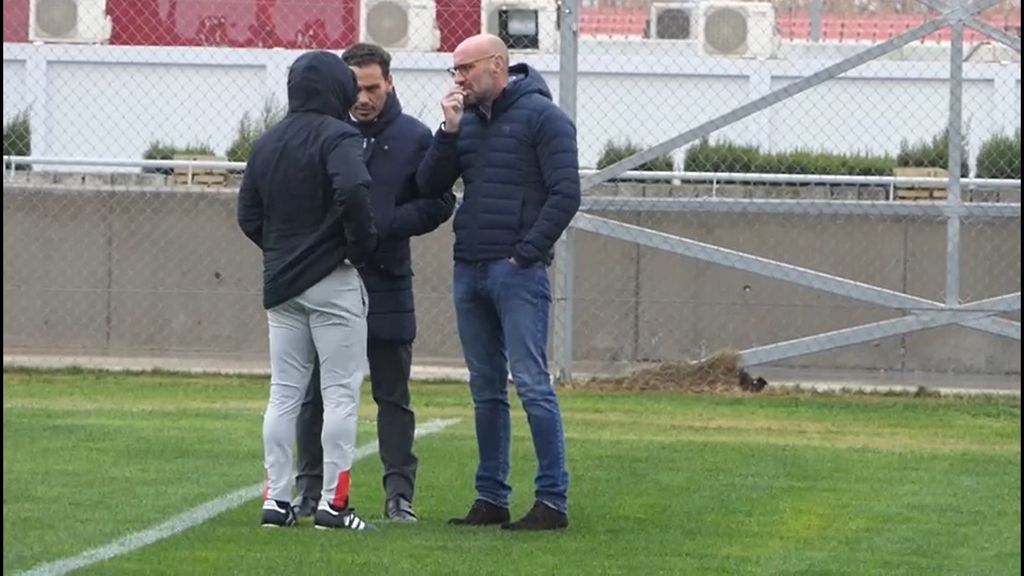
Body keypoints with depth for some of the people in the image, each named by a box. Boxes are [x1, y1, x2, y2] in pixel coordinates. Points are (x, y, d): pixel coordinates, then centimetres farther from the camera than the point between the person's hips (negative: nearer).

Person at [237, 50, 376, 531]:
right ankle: (333, 501, -5)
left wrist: (280, 251, 15)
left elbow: (248, 215, 12)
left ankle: (276, 498, 7)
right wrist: (361, 246, -15)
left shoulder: (267, 144, 11)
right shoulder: (337, 137, -11)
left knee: (284, 392, 10)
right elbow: (353, 190, -28)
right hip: (333, 282, -6)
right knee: (340, 392, -2)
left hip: (281, 285, 6)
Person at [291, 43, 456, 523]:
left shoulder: (413, 138, 1)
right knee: (316, 392, 5)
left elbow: (439, 204, -2)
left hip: (386, 282, -1)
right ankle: (310, 488, 13)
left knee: (393, 396, 4)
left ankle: (399, 493, 6)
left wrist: (383, 224, -14)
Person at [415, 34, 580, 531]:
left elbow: (565, 194, -10)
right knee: (486, 391, 10)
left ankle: (553, 500, -8)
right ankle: (491, 498, 14)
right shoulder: (466, 120, 14)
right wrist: (449, 131, -4)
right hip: (469, 270, 7)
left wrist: (527, 254, -13)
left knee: (532, 385, -9)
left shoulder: (541, 117, -5)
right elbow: (429, 185, 8)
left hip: (517, 272, -7)